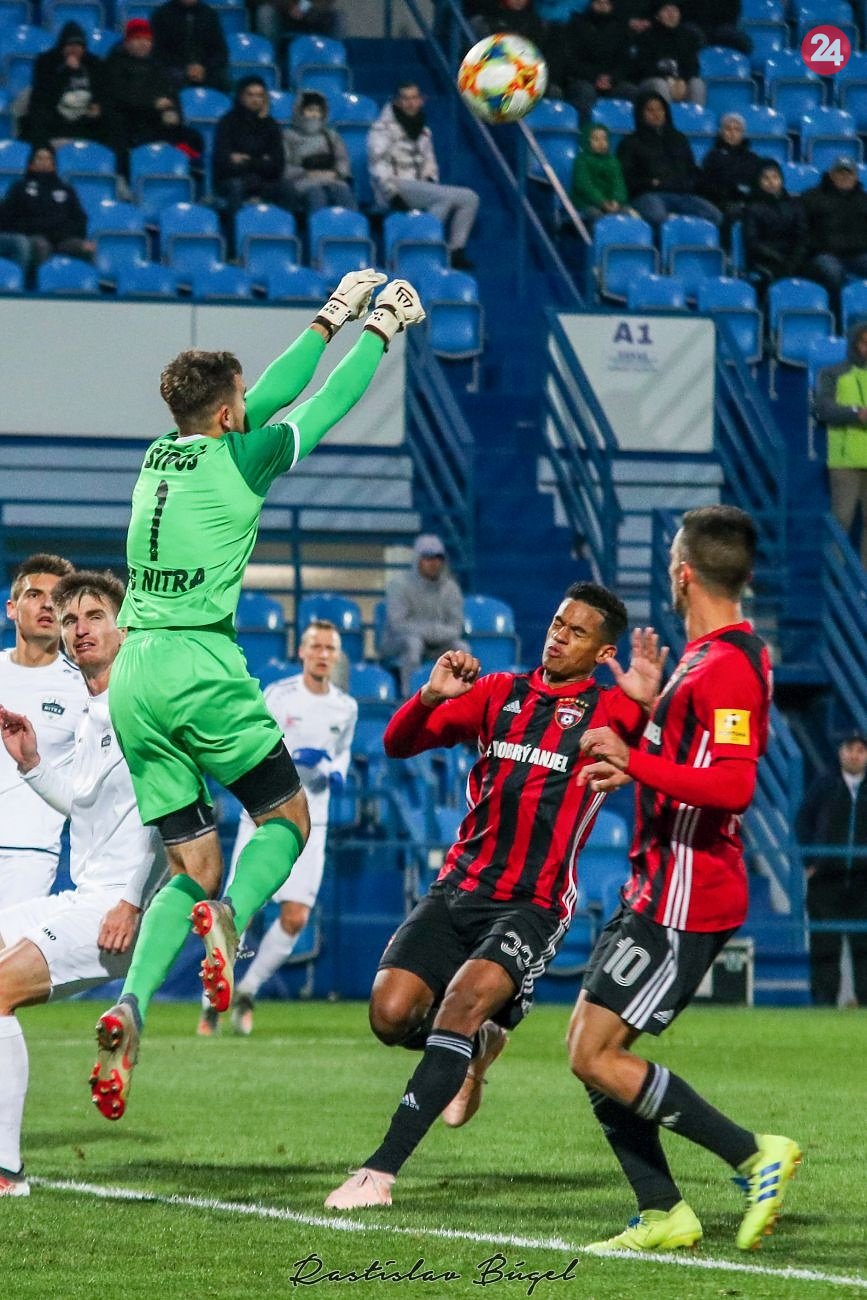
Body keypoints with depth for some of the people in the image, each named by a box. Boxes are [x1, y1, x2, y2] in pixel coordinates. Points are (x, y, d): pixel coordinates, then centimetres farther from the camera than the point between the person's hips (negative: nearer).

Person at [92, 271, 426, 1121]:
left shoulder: (159, 454, 15)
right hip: (198, 664, -6)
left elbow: (272, 398, 29)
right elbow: (328, 404, 9)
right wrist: (379, 332, 25)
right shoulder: (238, 458, -4)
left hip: (134, 673, 6)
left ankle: (130, 1007, -14)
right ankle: (227, 919, -22)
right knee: (287, 815, 10)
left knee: (192, 863, 9)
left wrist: (329, 322, 37)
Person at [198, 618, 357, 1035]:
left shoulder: (346, 708, 7)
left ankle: (247, 992, 14)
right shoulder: (276, 696, -6)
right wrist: (292, 755, -23)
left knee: (295, 919, -6)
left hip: (309, 824, 3)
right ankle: (213, 1000, 6)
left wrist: (337, 771, 3)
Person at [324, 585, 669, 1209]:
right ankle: (478, 1044, 23)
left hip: (533, 906, -4)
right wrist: (430, 696, -10)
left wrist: (650, 703, -32)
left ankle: (381, 1170, -26)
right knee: (391, 1013, -13)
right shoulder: (500, 692, 13)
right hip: (457, 891, 4)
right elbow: (399, 743, 10)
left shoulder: (610, 709, 1)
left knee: (464, 1002, -27)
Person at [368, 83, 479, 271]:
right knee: (447, 196, -31)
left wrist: (431, 180, 6)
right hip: (397, 187, -8)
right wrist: (394, 195, -21)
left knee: (470, 198, -7)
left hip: (420, 186, 8)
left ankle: (456, 250, -10)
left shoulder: (423, 130, 21)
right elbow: (378, 164, -11)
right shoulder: (384, 128, -3)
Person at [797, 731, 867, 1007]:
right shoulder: (823, 785, 7)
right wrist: (809, 862, -1)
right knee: (825, 943, 0)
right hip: (826, 878, 0)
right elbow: (803, 822, 8)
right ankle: (823, 999, 4)